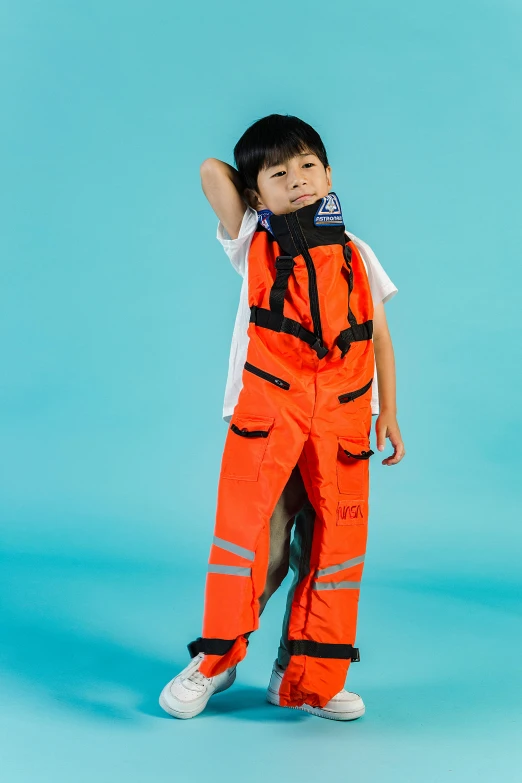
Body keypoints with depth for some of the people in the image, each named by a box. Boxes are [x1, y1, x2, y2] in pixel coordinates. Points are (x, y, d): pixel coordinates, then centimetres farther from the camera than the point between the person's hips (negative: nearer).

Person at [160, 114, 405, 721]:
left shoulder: (355, 254, 14)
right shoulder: (253, 243, 8)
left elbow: (379, 337, 15)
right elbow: (211, 170, -1)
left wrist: (389, 413, 10)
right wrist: (266, 197, 15)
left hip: (342, 418, 3)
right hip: (267, 409, -2)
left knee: (331, 546, 4)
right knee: (251, 530, -12)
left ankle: (304, 678, 16)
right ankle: (215, 659, 6)